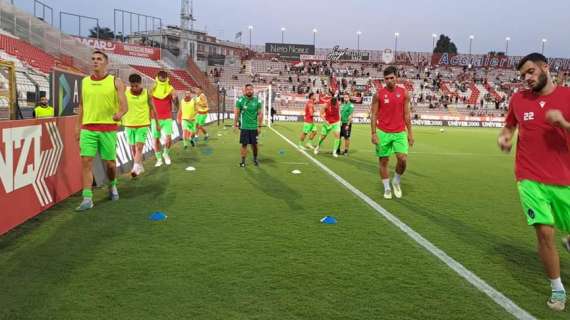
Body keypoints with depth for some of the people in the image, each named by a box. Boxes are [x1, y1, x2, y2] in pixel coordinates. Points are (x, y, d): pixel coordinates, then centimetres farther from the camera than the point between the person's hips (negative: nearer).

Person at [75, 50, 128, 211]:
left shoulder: (115, 82, -1)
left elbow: (124, 106, -8)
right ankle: (87, 199, -3)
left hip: (108, 129, -2)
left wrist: (119, 114, -30)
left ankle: (112, 185, 38)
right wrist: (79, 126, 15)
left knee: (110, 162, 8)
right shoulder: (85, 81, 9)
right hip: (88, 128, 2)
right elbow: (81, 104, 18)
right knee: (86, 161, -7)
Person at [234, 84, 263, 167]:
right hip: (244, 127, -1)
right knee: (244, 144, 0)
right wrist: (235, 125, -4)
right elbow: (236, 113, 0)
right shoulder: (240, 100, -3)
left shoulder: (257, 101, -1)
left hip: (254, 127, 1)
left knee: (254, 144, 8)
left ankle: (255, 159, 29)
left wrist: (259, 126, -2)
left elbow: (260, 114, 2)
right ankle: (243, 161, 10)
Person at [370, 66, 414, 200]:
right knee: (383, 161, 4)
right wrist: (374, 134, -8)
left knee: (403, 159, -11)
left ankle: (396, 181, 16)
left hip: (400, 133, 1)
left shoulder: (404, 93, 3)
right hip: (383, 133, -1)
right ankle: (387, 188, 18)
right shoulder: (378, 94, -2)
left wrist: (410, 133, 3)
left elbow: (406, 114, 6)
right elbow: (374, 115, -1)